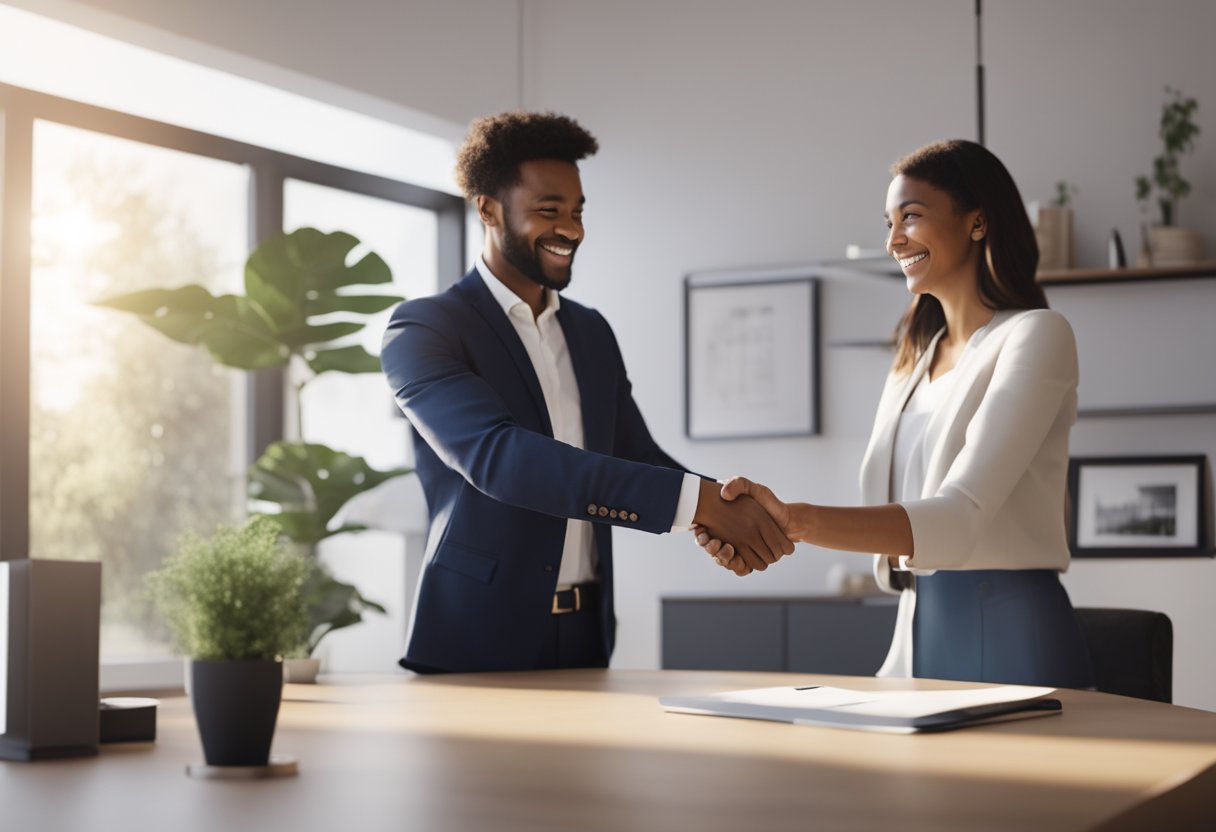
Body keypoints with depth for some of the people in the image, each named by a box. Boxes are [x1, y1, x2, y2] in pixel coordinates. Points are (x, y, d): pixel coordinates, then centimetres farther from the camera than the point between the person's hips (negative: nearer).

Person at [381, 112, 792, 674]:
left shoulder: (591, 332, 13)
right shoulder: (423, 330, -9)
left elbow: (639, 457, 12)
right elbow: (497, 455, -24)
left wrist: (720, 507, -13)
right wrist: (695, 500, -30)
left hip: (585, 636, 6)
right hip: (476, 644, -5)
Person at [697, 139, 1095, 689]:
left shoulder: (1036, 335, -9)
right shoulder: (915, 359, 16)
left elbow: (959, 517, -21)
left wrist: (796, 521, -32)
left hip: (1008, 633, -7)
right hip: (920, 628, 7)